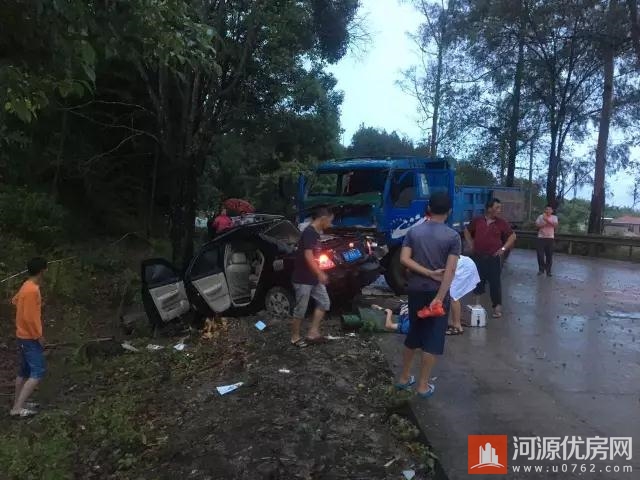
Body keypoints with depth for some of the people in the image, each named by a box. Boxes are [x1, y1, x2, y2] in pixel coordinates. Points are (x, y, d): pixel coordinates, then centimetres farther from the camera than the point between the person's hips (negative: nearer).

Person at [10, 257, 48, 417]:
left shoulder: (27, 286, 7)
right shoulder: (32, 290, -23)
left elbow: (15, 300, 27)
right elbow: (29, 317, -24)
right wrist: (39, 336, -16)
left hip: (24, 336, 10)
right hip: (30, 337, -10)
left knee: (24, 371, 16)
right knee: (38, 372, -9)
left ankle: (18, 404, 24)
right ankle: (18, 408, -9)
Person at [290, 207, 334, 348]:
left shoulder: (316, 233, 11)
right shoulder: (309, 233, -19)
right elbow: (308, 256, -27)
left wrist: (319, 274, 25)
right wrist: (320, 273, -31)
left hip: (313, 278, 10)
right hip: (303, 279, -10)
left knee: (324, 303, 9)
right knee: (300, 310, 2)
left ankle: (313, 333, 14)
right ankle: (295, 337, 18)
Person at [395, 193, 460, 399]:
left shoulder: (413, 231, 2)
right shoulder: (453, 236, -7)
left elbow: (404, 259, -9)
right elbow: (450, 269, -16)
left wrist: (429, 273, -10)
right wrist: (439, 297, -18)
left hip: (415, 290, 4)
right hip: (437, 291, -4)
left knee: (413, 334, 18)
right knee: (433, 339, 5)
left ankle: (404, 378, 27)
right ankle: (423, 386, 11)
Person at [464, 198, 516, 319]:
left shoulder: (502, 223, -1)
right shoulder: (477, 220, 2)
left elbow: (512, 236, 7)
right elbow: (467, 231, 18)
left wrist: (503, 248, -2)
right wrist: (470, 244, 9)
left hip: (494, 257, -2)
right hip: (478, 257, 2)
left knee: (495, 282, -2)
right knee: (478, 281, 10)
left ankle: (497, 306, 7)